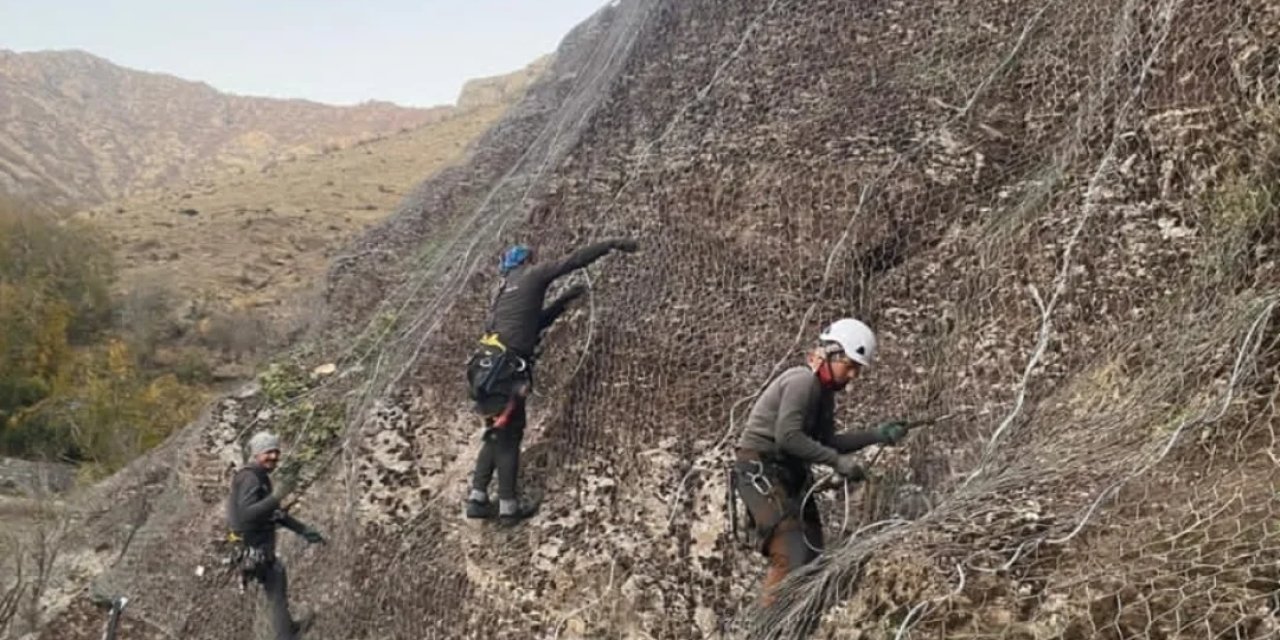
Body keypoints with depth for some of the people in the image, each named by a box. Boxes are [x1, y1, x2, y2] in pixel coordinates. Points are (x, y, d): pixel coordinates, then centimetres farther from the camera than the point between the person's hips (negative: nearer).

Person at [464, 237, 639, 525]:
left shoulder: (507, 291, 26)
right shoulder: (531, 276, 4)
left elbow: (533, 321, 37)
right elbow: (574, 260, 0)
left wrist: (563, 301, 36)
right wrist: (613, 244, 4)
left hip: (487, 366, 8)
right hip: (502, 368, -8)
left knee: (496, 435, 17)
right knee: (508, 437, 0)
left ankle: (477, 499, 16)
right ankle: (508, 506, 6)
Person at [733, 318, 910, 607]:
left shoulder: (824, 391, 14)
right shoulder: (802, 381, -17)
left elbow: (825, 442, 12)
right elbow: (788, 437, -26)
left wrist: (877, 434, 4)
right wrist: (838, 461, -23)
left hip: (788, 474, 10)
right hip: (761, 471, -10)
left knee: (812, 555, 10)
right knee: (790, 557, -18)